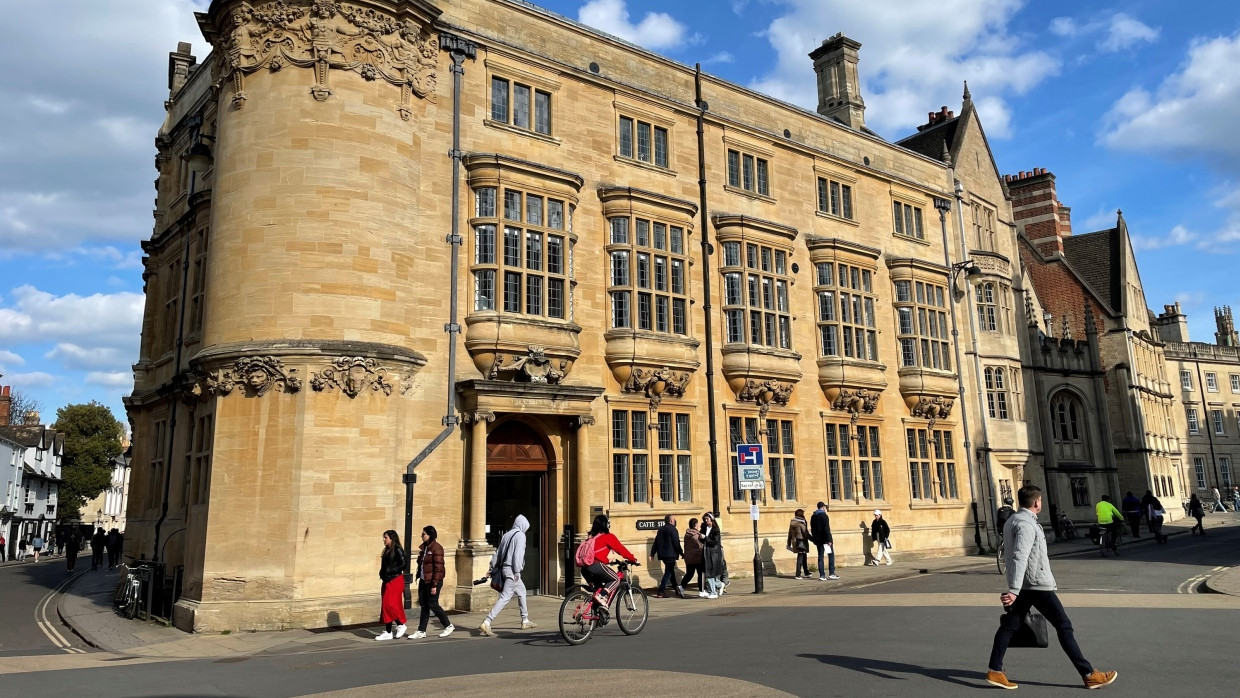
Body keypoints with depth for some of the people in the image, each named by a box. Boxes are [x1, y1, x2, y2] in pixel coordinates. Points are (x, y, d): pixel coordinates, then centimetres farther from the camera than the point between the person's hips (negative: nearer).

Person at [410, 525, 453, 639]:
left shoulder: (436, 548, -15)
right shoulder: (423, 547, 12)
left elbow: (438, 568, -18)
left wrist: (434, 585, -20)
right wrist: (419, 556, 3)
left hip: (433, 582, -8)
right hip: (423, 581, 8)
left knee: (433, 604, -3)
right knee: (424, 605, 9)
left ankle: (448, 626, 13)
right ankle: (421, 631, 14)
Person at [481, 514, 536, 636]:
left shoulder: (506, 535, 15)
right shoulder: (520, 535, -8)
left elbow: (498, 553, 14)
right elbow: (518, 554, -17)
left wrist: (492, 570, 14)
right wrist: (517, 571, -18)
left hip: (504, 568, 9)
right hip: (512, 570, -9)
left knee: (521, 591, 23)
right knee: (505, 597, -11)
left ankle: (525, 621, 30)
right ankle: (486, 623, -18)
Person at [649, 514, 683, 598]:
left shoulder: (661, 529, 13)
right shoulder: (673, 529, -10)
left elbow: (656, 542, 14)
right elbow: (676, 544, -13)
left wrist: (652, 553, 16)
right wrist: (681, 553, -4)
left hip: (662, 555, 8)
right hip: (670, 555, -8)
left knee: (671, 572, 17)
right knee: (668, 573, -4)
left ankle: (677, 589, 25)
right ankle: (661, 592, -9)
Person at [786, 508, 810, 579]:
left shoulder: (792, 522, 7)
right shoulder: (801, 523, -15)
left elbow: (790, 533, 11)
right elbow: (806, 533, -14)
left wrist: (789, 543, 18)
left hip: (795, 541, 7)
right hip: (801, 542, -7)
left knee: (804, 557, 19)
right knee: (800, 558, -2)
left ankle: (806, 573, 27)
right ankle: (798, 575, 0)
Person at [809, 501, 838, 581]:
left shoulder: (813, 517, 12)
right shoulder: (824, 516, -11)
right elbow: (827, 529, -18)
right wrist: (829, 540, -17)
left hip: (818, 540, 6)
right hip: (825, 540, -6)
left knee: (820, 557, 6)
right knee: (831, 555, 5)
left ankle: (822, 575, 3)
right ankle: (831, 573, 1)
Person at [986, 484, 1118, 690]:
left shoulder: (1012, 521, 13)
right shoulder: (1026, 524, -18)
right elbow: (1019, 557, -27)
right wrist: (1014, 590, -33)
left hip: (1022, 586, 9)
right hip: (1037, 584, -9)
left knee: (1009, 626, 6)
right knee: (1064, 627, 1)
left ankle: (995, 671, 3)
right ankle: (1089, 675, 8)